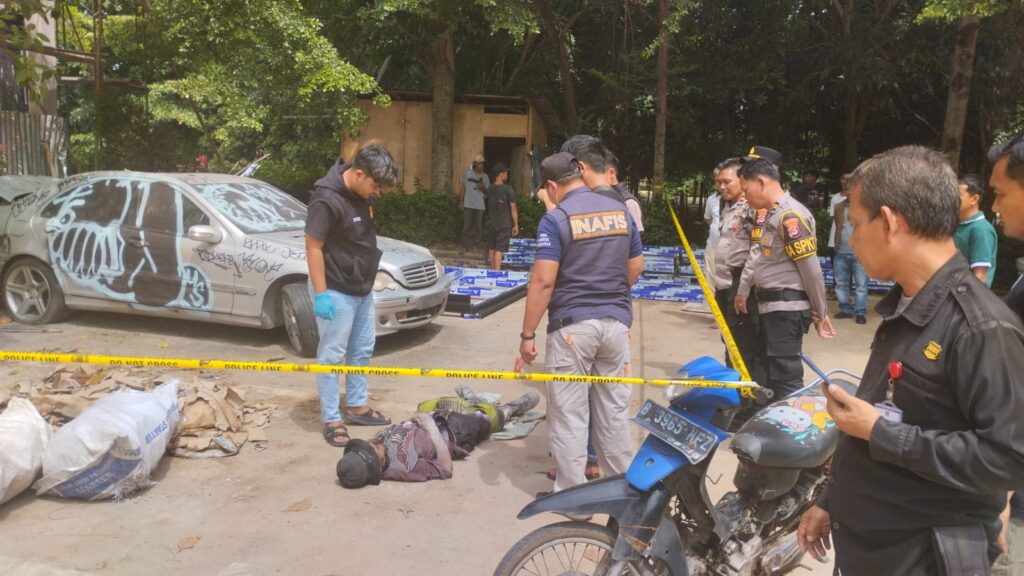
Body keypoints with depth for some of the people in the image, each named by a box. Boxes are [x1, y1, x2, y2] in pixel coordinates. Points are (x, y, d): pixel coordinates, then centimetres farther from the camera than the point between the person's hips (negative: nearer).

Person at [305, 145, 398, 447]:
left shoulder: (358, 193, 3)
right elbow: (313, 247, -21)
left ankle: (356, 406, 32)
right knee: (332, 356, 2)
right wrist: (320, 294, -22)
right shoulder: (327, 200, -24)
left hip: (362, 289, 9)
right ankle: (331, 420, 12)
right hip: (337, 292, -9)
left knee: (362, 351, 17)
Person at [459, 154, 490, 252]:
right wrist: (461, 201, 6)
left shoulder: (485, 176, 9)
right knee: (467, 225, -1)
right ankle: (467, 244, 7)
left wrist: (483, 188, -10)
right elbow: (462, 187, 11)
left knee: (478, 226, 0)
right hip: (468, 204, -1)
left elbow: (487, 192, 12)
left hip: (480, 205, 2)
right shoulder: (467, 173, 5)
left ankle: (476, 244, 9)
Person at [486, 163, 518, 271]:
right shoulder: (508, 189, -13)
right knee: (499, 250, -7)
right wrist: (516, 225, -6)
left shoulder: (490, 189, 4)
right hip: (504, 225, -6)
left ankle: (493, 271, 21)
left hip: (492, 224, 6)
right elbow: (513, 209, -11)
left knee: (491, 248, 12)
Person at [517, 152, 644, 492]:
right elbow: (636, 267, 13)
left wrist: (528, 334, -11)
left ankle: (571, 493, 11)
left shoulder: (556, 219, -10)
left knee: (569, 413, 4)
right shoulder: (621, 211, 7)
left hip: (572, 325, -5)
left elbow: (543, 281, -16)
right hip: (616, 322, 6)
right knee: (615, 409, 15)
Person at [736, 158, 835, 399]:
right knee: (773, 375, 17)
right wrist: (743, 290, 24)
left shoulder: (791, 215, -17)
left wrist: (820, 313, -9)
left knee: (786, 378, -7)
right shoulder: (773, 214, 15)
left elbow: (812, 270, -16)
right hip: (771, 306, 10)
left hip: (786, 308, -10)